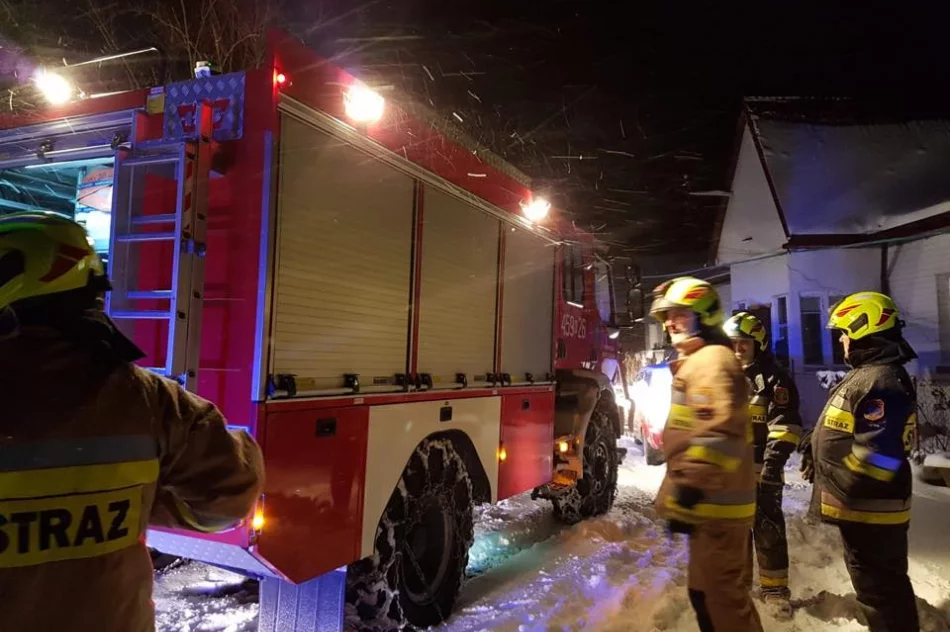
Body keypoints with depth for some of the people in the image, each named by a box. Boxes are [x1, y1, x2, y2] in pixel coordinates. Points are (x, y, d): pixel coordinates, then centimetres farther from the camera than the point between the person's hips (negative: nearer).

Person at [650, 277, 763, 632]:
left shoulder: (711, 360, -15)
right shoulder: (696, 361, 18)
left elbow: (720, 432, -28)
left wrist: (688, 492, -26)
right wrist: (676, 491, 25)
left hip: (715, 503, -11)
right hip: (714, 500, 11)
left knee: (720, 595, -1)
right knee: (710, 590, 21)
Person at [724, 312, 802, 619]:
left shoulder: (773, 378, -6)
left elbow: (785, 424, -14)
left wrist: (774, 461, -23)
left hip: (761, 468, -5)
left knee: (768, 529, 1)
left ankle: (775, 588, 12)